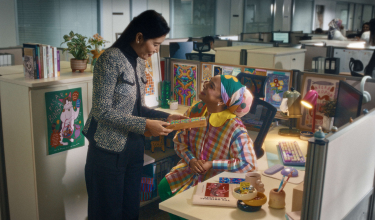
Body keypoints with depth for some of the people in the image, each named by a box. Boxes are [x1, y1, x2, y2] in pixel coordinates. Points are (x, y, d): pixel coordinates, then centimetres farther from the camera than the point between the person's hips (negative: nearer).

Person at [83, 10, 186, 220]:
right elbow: (102, 111, -20)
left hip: (134, 149, 7)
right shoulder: (110, 59, -16)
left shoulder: (139, 62, 8)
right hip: (109, 151, -7)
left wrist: (165, 116, 2)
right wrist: (145, 125, -21)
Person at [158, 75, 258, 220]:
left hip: (215, 177, -5)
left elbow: (249, 164, -26)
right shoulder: (195, 111, -9)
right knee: (164, 187, -7)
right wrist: (191, 160, -18)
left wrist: (211, 164, -24)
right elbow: (180, 141, 2)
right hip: (191, 169, 5)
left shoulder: (234, 128, -27)